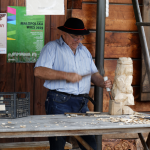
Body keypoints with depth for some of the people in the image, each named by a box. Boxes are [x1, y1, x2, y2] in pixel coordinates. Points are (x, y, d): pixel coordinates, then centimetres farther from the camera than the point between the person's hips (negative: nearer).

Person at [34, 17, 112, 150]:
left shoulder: (84, 51, 22)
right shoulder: (52, 48, 1)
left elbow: (94, 73, 25)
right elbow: (39, 71, -12)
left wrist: (102, 82, 2)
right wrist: (66, 75, -18)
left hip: (82, 104, 6)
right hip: (59, 103, -6)